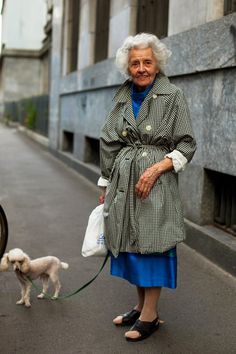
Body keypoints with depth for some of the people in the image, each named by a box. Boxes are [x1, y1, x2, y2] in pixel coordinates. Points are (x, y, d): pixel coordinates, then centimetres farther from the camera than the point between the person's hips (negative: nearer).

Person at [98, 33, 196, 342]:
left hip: (156, 180, -5)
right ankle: (140, 305, 25)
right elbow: (108, 143, 15)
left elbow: (187, 145, -4)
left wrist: (156, 169, -16)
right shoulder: (123, 97, 11)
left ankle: (150, 315, 8)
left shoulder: (172, 96, -3)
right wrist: (106, 185, 14)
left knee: (151, 243, -3)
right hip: (123, 180, 5)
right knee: (130, 242, 10)